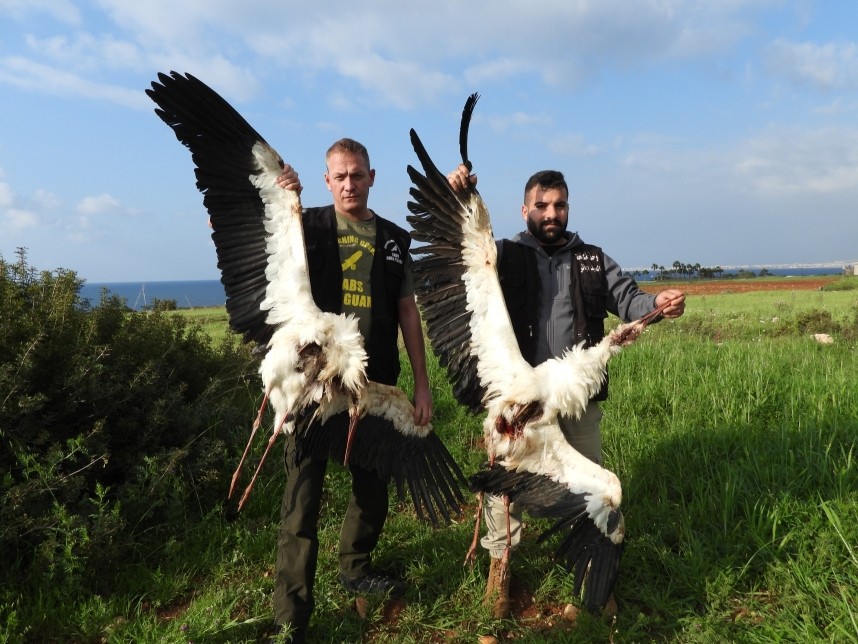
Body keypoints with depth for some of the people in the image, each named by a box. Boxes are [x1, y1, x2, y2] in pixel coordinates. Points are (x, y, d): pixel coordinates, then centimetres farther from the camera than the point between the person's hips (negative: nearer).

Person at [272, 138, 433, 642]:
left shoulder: (394, 239, 8)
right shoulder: (309, 226, 0)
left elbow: (408, 313, 9)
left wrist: (422, 383, 7)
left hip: (377, 384, 4)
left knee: (374, 485, 16)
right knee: (304, 493, -2)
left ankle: (356, 568, 40)